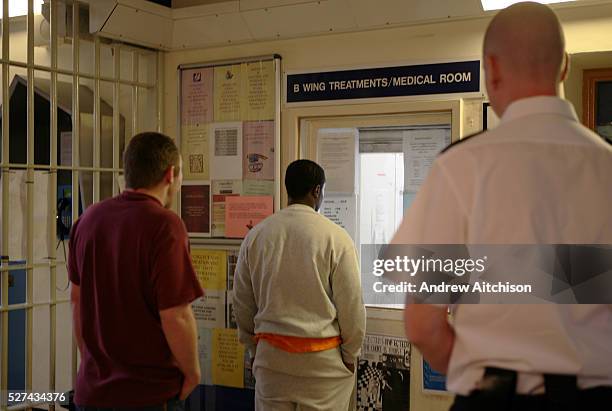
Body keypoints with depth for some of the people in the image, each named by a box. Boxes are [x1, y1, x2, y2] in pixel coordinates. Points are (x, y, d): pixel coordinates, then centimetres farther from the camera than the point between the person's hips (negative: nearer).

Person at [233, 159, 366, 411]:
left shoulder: (256, 235, 0)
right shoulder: (335, 237, -12)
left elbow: (242, 302, 7)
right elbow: (351, 305, -8)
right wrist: (350, 355, 6)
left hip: (270, 355, 3)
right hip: (323, 361, -3)